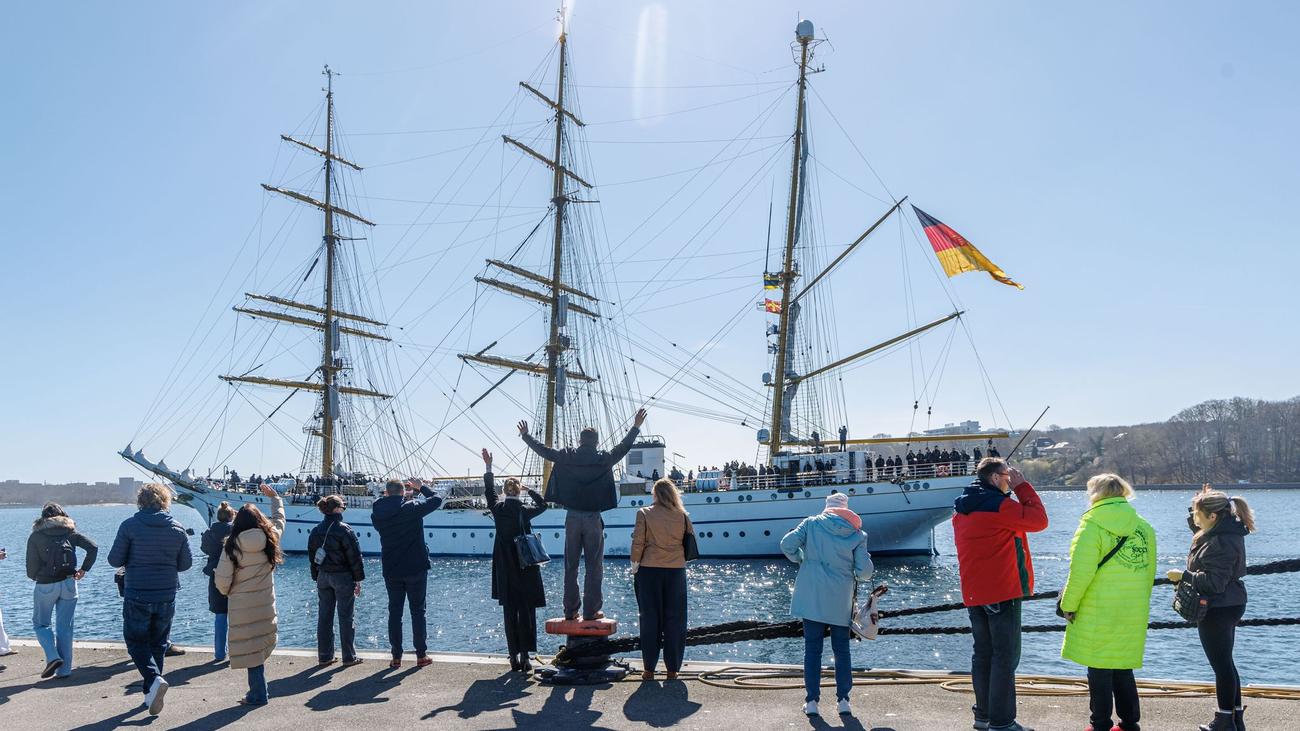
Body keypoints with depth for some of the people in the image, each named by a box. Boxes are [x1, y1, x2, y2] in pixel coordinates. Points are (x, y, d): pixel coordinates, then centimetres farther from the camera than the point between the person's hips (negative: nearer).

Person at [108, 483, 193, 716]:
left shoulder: (129, 526, -9)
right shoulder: (178, 528, -1)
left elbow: (114, 560, -6)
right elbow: (186, 563, 3)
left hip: (137, 596, -3)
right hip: (167, 596, 3)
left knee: (136, 641, 9)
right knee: (158, 643, 16)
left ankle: (154, 679, -14)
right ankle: (151, 692, 20)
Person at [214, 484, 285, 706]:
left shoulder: (232, 546, -9)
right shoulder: (270, 539, -1)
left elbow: (221, 580, -9)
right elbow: (279, 520, 21)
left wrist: (228, 593, 13)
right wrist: (274, 498, 35)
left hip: (241, 606, -3)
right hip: (266, 606, 3)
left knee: (250, 648, 2)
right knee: (259, 647, 12)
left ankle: (258, 694, 6)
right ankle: (257, 691, 14)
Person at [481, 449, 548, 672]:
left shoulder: (498, 509, -1)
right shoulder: (524, 511, -9)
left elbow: (489, 491, 17)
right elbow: (543, 505, 9)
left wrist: (488, 467, 23)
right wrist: (530, 490, 10)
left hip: (504, 572, 3)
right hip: (525, 570, -3)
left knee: (510, 612, 8)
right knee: (526, 612, 3)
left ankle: (514, 658, 10)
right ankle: (525, 658, 1)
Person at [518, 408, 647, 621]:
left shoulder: (567, 457, 1)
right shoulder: (604, 459, -4)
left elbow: (543, 450, 11)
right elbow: (623, 446, 3)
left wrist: (525, 435, 25)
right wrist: (636, 427, 15)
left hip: (572, 517, 3)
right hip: (593, 518, -2)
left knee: (571, 565, 9)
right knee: (593, 566, 2)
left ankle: (571, 610, 11)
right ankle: (591, 611, 1)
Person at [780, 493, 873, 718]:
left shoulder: (811, 524, -1)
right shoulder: (857, 534, 0)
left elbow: (787, 544, -10)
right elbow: (865, 571, -4)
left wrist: (801, 560, 7)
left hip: (811, 597, 0)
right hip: (840, 600, 1)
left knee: (812, 648, 6)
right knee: (842, 649, 13)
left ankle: (811, 700, 7)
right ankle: (843, 700, 13)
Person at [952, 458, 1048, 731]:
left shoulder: (962, 510, 11)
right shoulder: (999, 505, -15)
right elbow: (1039, 520, -9)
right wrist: (1022, 486, -4)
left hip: (973, 593, 8)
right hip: (1003, 591, -8)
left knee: (983, 654, 15)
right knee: (1005, 656, -3)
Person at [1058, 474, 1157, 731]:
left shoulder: (1093, 525, -11)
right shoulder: (1144, 527, 8)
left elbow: (1081, 572, -15)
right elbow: (1149, 572, 13)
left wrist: (1069, 604, -4)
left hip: (1099, 612, -6)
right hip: (1134, 613, 6)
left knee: (1099, 670, 3)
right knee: (1123, 668, 16)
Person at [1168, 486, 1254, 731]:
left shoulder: (1221, 543, -25)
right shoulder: (1225, 531, 6)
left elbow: (1213, 582, -26)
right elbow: (1196, 526, 25)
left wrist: (1183, 576, -16)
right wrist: (1199, 503, 10)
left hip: (1217, 611, -10)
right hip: (1229, 606, 10)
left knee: (1222, 665, 1)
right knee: (1226, 663, 18)